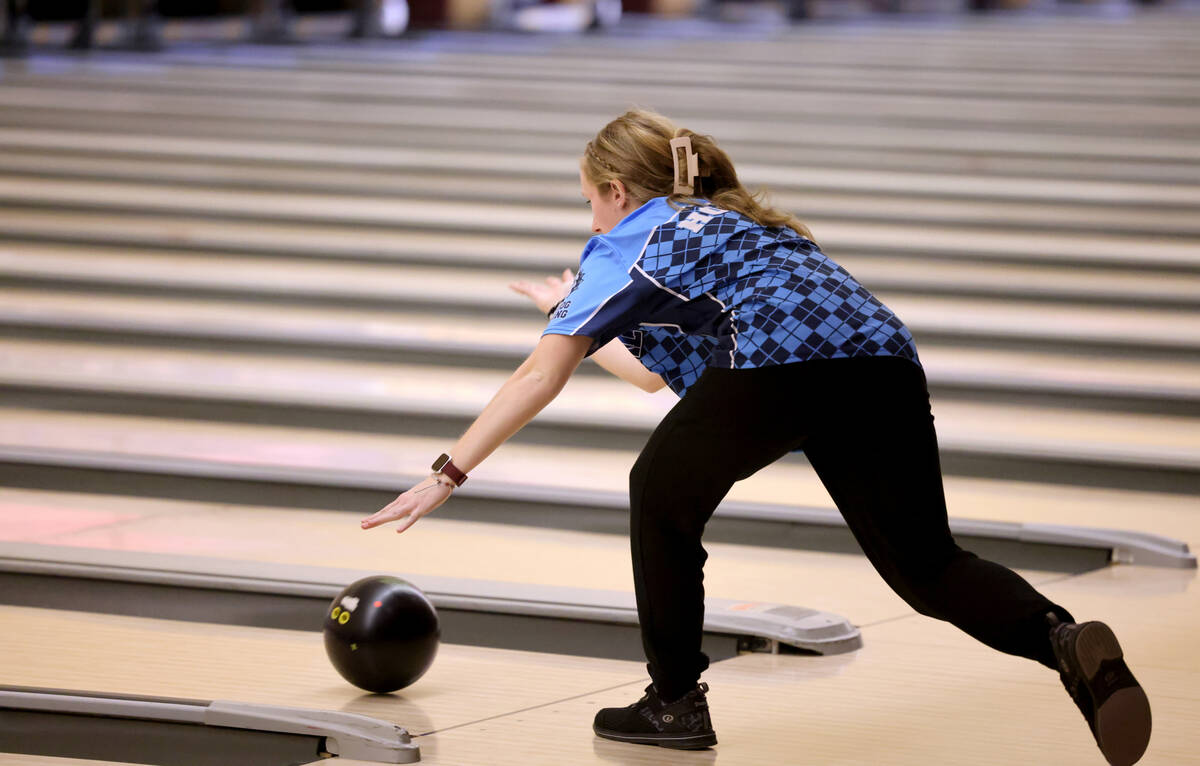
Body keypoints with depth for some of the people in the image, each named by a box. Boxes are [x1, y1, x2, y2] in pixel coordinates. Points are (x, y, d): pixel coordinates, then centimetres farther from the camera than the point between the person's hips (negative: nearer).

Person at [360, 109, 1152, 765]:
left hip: (776, 364, -6)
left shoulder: (632, 240, 22)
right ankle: (1064, 640, -19)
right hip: (883, 364, 6)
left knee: (664, 499, 20)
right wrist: (575, 311, 66)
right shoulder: (730, 223, 42)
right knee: (928, 565, 9)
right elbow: (656, 371, 53)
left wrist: (448, 475, 17)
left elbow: (546, 373, 14)